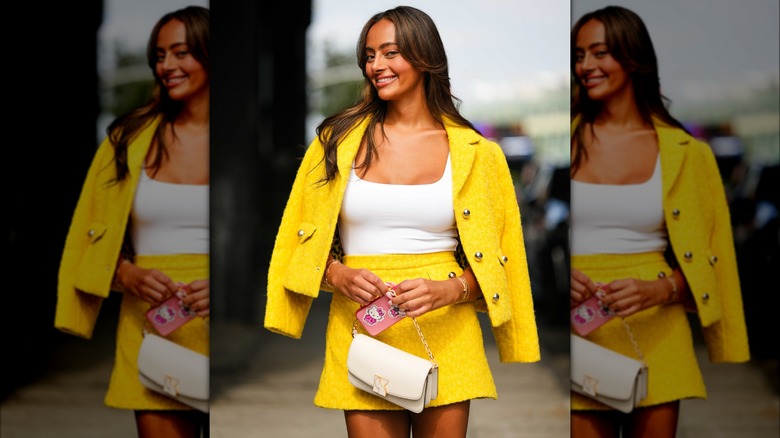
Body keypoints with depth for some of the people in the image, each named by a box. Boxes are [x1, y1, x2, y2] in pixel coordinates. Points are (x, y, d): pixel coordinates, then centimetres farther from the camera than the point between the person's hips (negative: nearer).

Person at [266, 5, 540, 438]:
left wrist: (451, 289, -13)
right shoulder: (339, 139, 5)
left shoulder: (472, 152, 3)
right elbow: (304, 243, 9)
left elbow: (493, 259, 6)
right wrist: (339, 276, -10)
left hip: (444, 332, 0)